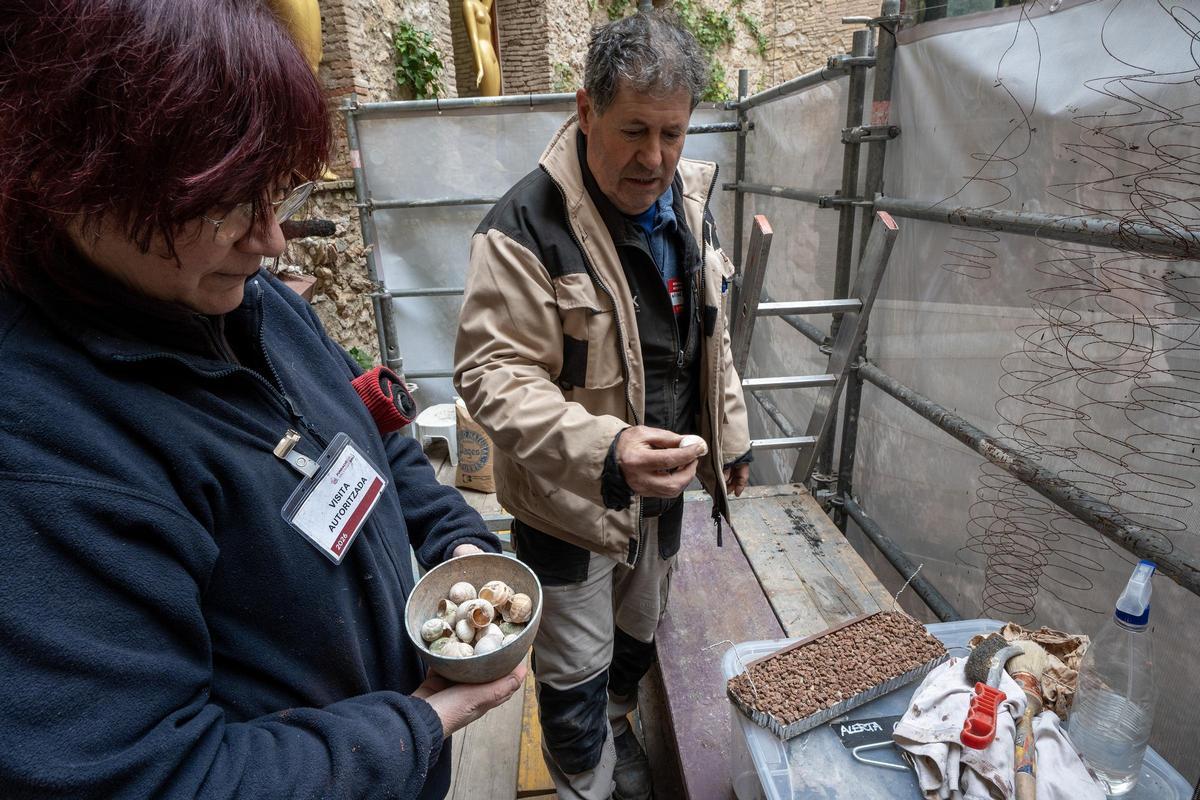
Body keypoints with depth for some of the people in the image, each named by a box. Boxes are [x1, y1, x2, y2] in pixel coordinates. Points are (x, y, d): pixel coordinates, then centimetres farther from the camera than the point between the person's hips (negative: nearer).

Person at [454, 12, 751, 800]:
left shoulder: (688, 203, 1)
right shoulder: (528, 224, -23)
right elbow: (493, 372, -27)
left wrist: (730, 436, 13)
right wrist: (604, 451, -41)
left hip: (662, 483, 7)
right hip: (569, 499, -6)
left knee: (639, 632, 28)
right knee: (576, 672, 13)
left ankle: (616, 726, 58)